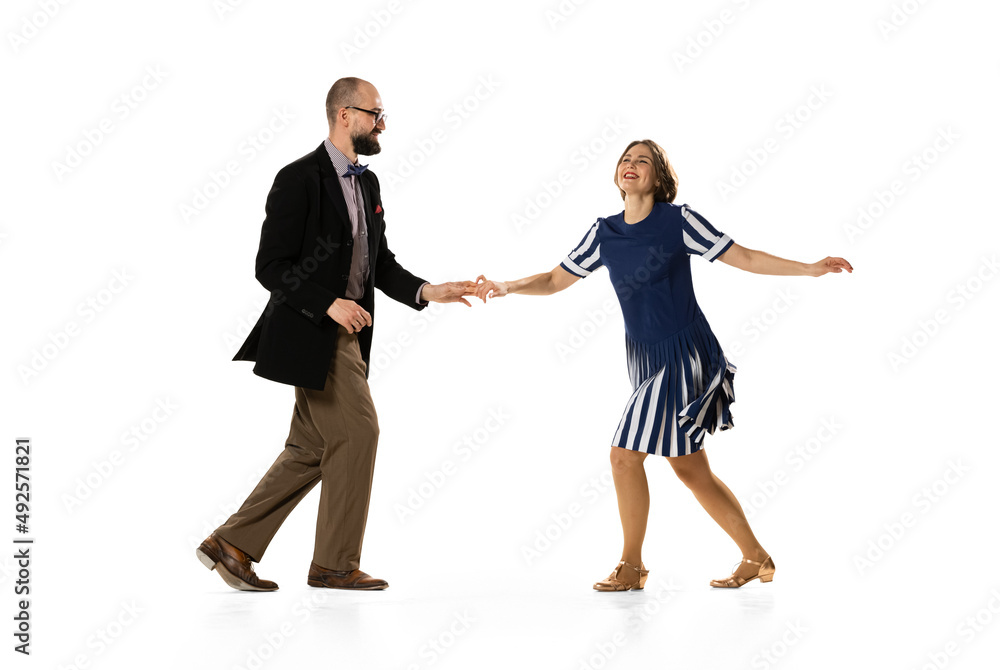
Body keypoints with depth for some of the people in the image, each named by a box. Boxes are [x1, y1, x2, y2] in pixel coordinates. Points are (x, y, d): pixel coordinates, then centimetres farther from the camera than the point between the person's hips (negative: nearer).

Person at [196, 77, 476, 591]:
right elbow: (270, 267, -14)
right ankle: (335, 562, 7)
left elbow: (380, 264, 17)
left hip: (346, 335, 9)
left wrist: (428, 291, 2)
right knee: (357, 432, -7)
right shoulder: (299, 179, -12)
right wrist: (329, 303, -22)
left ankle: (231, 545, 18)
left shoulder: (367, 183, 15)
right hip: (311, 335, -9)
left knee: (310, 450, 10)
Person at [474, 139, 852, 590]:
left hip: (685, 354, -6)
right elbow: (556, 280, 11)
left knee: (626, 453, -9)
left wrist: (810, 268, -13)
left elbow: (745, 258, -6)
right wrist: (506, 287, -4)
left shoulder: (678, 220, -9)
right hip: (645, 358, 6)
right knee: (690, 469, 11)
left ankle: (631, 567, 8)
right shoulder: (604, 233, 6)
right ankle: (756, 557, 25)